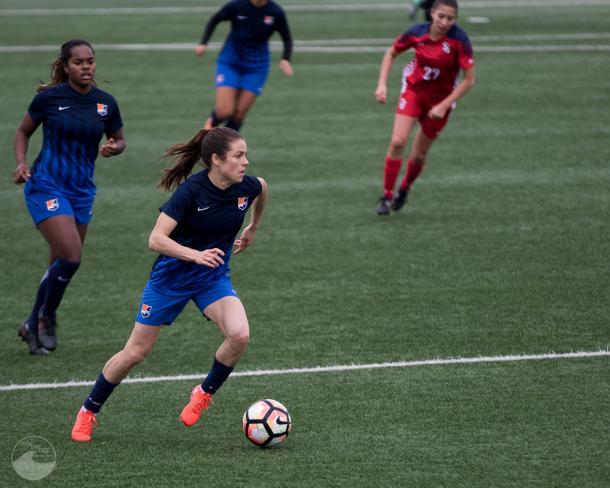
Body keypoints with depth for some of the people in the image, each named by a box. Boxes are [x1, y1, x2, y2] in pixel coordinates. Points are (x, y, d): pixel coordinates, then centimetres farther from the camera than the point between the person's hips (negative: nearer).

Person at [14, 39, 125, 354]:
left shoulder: (106, 103, 1)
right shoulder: (48, 98, -8)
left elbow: (118, 140, 15)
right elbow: (23, 131, 6)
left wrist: (114, 148, -9)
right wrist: (21, 163, -10)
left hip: (82, 191, 5)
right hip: (46, 186, -5)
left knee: (61, 264, 9)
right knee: (71, 256, -19)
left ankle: (33, 326, 29)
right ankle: (46, 317, 3)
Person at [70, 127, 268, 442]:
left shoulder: (246, 186, -11)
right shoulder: (191, 191, -26)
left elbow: (262, 188, 17)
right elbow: (156, 239, -30)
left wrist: (252, 229, 24)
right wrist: (195, 255, -42)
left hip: (213, 278, 4)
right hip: (171, 277, -4)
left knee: (239, 335, -23)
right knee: (136, 352, 4)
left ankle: (205, 393, 3)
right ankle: (88, 412, 25)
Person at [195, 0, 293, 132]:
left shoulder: (276, 12, -12)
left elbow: (287, 39, 0)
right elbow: (215, 20, 3)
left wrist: (285, 59, -17)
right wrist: (203, 44, -7)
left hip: (257, 68, 1)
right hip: (230, 64, -1)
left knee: (239, 115, -4)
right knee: (225, 112, -10)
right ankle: (211, 122, 26)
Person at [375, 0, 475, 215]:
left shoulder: (459, 40, -23)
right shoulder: (417, 33, -16)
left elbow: (469, 80, -18)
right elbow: (391, 53, 4)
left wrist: (444, 106, -20)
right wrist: (382, 84, -7)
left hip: (440, 100, -1)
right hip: (414, 90, 1)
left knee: (418, 154, 6)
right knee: (397, 142, -16)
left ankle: (404, 190, 37)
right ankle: (386, 196, -2)